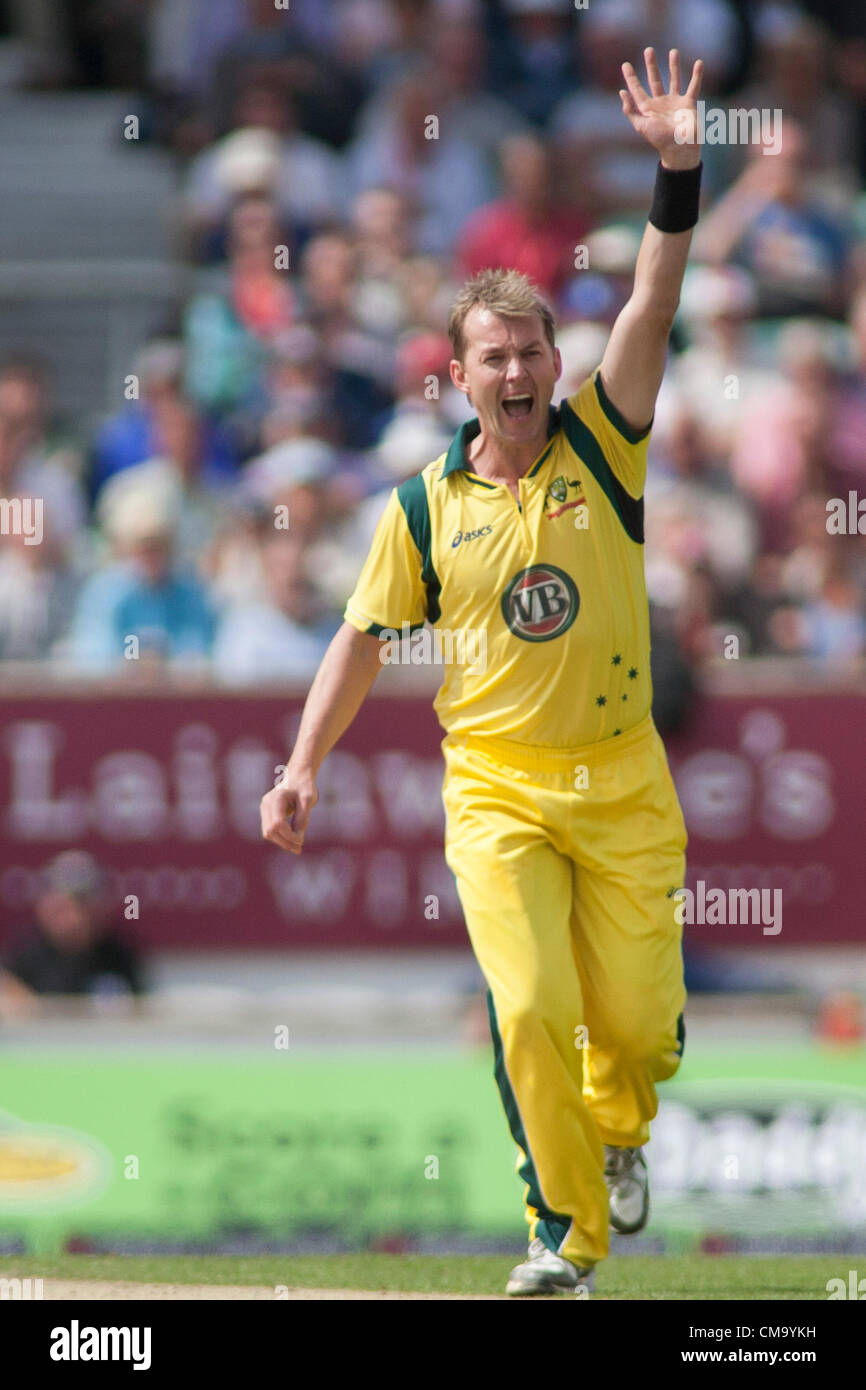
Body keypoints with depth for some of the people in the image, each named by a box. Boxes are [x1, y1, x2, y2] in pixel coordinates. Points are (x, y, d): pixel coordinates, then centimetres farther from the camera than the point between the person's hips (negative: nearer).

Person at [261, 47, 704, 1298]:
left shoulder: (599, 446, 0)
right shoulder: (427, 505, 2)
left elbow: (652, 311, -11)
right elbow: (364, 641, 8)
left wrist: (676, 172, -24)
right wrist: (304, 768, -2)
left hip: (623, 782, 1)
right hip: (496, 786, -1)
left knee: (639, 1026, 2)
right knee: (528, 1009, -15)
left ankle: (619, 1134, 37)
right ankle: (565, 1232, -2)